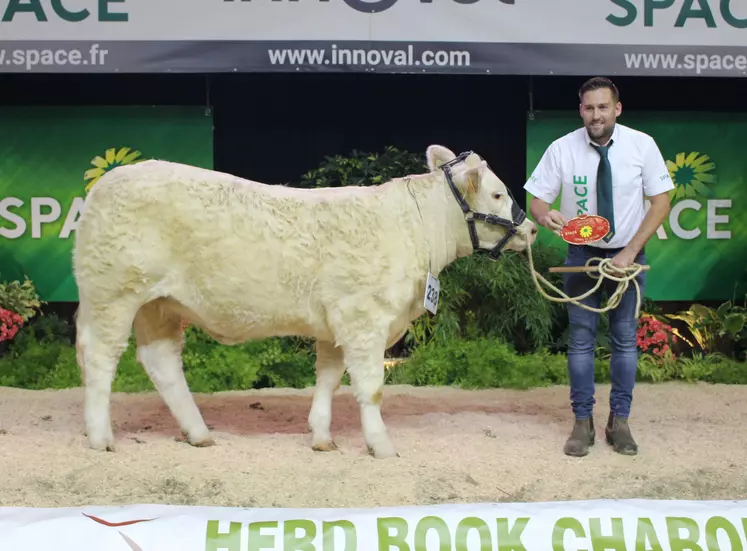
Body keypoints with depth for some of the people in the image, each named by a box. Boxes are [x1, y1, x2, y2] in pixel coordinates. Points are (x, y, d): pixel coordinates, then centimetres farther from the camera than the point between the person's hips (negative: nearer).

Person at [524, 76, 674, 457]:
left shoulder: (642, 146, -12)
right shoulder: (562, 149, -12)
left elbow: (661, 202, -8)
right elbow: (537, 200, -7)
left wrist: (630, 252, -16)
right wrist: (544, 215, -33)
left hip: (628, 254, 0)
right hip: (582, 253, 0)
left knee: (625, 339, 6)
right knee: (581, 339, 2)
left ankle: (619, 421, 17)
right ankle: (583, 422, 12)